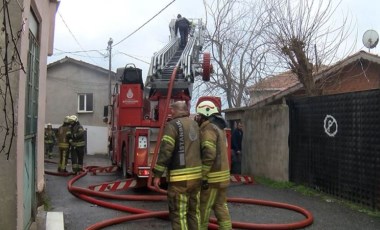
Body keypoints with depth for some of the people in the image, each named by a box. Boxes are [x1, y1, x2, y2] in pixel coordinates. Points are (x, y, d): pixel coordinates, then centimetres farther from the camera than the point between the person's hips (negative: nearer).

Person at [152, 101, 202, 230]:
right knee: (194, 212, 16)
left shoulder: (173, 125, -7)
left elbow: (165, 150, -15)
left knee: (179, 214, -1)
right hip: (196, 175, 7)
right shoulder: (195, 125, 15)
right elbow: (201, 149, 16)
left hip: (180, 177, -7)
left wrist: (157, 174, -11)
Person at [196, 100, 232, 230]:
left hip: (213, 177, -9)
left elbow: (209, 155, -25)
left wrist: (203, 177, -22)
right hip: (222, 175, 9)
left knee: (203, 208, 2)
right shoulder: (218, 127, 16)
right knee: (220, 206, 12)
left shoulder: (208, 128, -16)